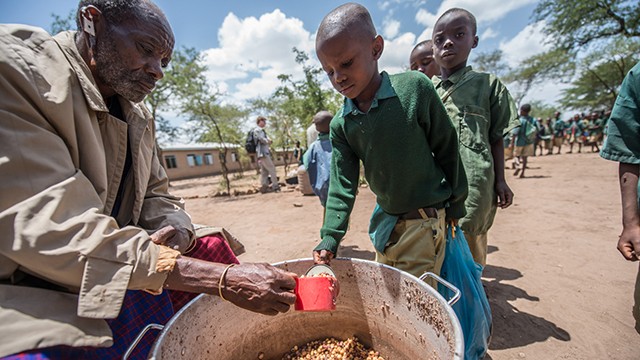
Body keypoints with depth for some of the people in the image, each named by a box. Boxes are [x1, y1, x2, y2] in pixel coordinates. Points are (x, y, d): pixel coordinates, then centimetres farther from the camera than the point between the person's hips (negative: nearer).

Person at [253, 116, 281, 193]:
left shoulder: (262, 131, 23)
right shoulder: (257, 130, -7)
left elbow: (267, 139, 17)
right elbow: (262, 139, -15)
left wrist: (268, 140, -5)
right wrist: (268, 141, 3)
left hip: (265, 152, 10)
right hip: (262, 153, -10)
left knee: (264, 171, 9)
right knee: (272, 169, -10)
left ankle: (264, 187, 11)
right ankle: (275, 186, -7)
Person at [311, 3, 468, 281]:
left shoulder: (415, 88, -17)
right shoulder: (340, 125, -7)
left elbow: (447, 148, -8)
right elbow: (342, 184, -8)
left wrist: (455, 205, 0)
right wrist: (330, 237, -16)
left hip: (425, 219, -4)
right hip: (385, 219, 5)